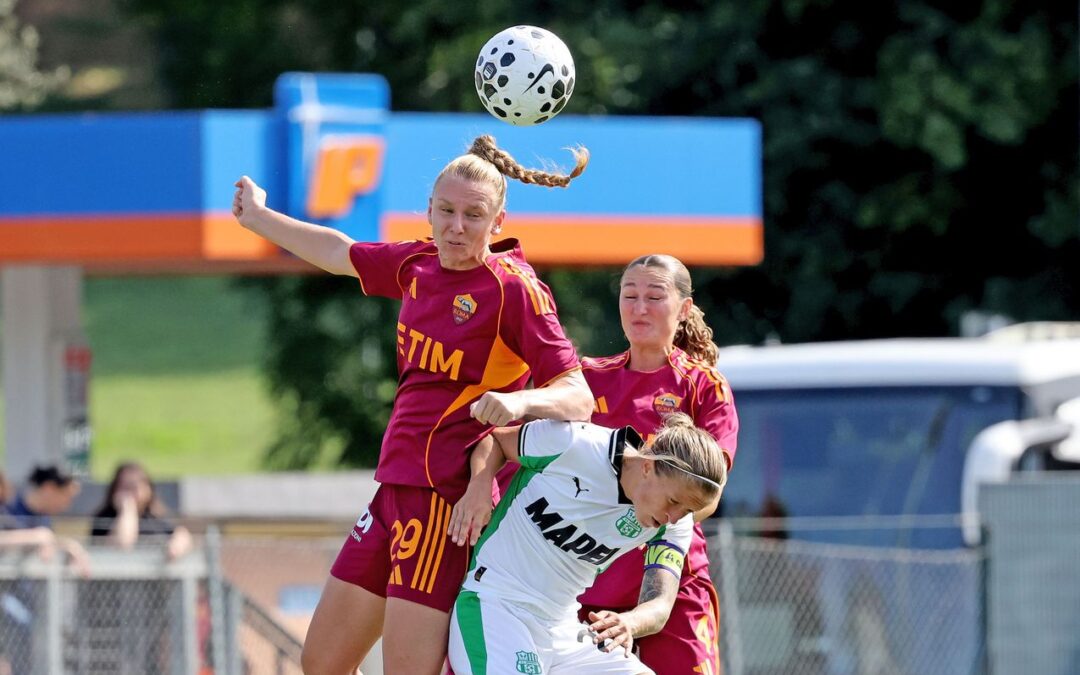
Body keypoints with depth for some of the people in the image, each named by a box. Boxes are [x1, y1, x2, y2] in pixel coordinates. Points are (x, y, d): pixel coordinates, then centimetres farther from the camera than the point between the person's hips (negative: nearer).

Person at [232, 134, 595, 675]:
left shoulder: (516, 290, -11)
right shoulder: (419, 265, 9)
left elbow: (579, 398, -14)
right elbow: (339, 253, 29)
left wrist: (520, 400, -34)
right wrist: (258, 218, 41)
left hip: (446, 500, -8)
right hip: (394, 490, 8)